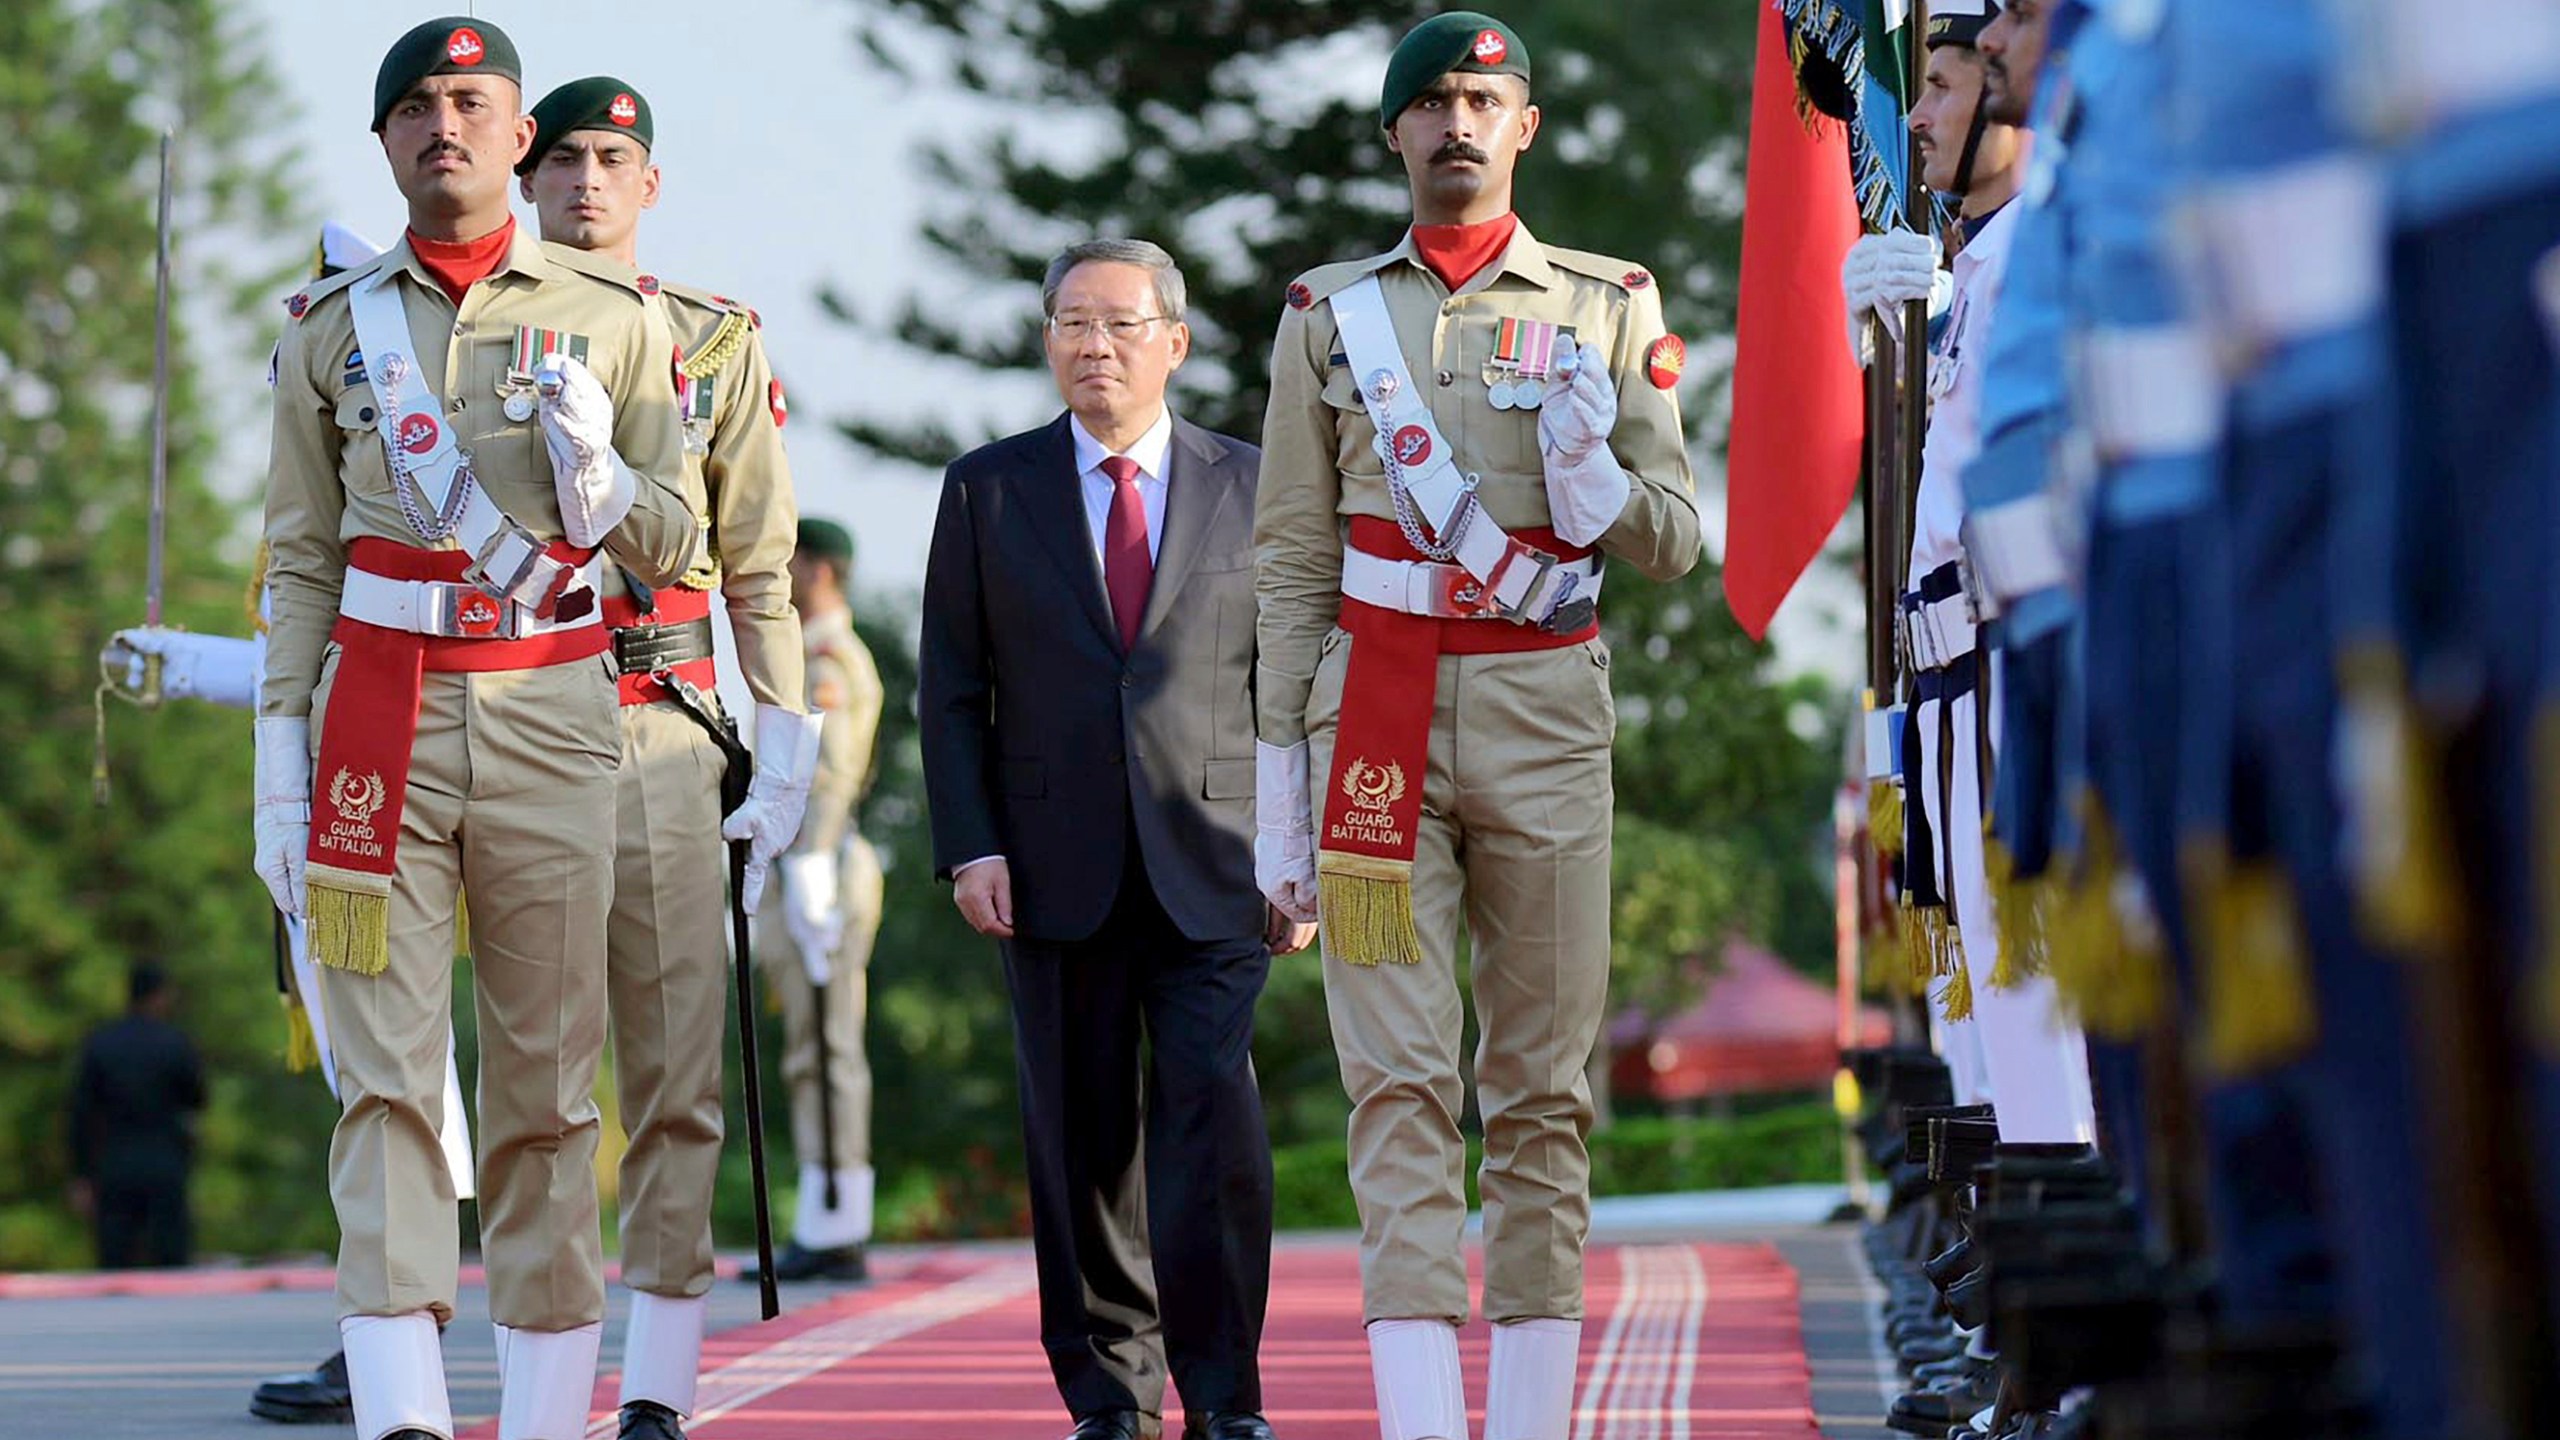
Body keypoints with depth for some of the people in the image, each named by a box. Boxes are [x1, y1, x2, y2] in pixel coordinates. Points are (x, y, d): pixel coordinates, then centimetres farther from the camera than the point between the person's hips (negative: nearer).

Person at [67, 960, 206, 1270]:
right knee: (169, 1267, 0)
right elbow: (197, 1100, 6)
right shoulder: (176, 1043, -6)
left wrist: (81, 1180, 2)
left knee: (114, 1268, 3)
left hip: (114, 1168, 2)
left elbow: (80, 1115, -1)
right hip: (165, 1169, -2)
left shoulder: (98, 1044, 0)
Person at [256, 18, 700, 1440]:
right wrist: (281, 763, 3)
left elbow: (671, 548, 9)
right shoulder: (331, 326, 10)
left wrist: (591, 468, -11)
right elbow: (301, 561, 10)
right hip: (377, 719, 0)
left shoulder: (612, 318, 6)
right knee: (386, 1078, -10)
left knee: (547, 1090, 3)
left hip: (551, 722, 0)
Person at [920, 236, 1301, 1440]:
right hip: (1057, 869, 1)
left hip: (1210, 867, -1)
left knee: (1212, 1112, -12)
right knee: (1082, 1135, 3)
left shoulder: (1250, 489, 9)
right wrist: (969, 847, -3)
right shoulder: (987, 489, 9)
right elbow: (950, 690, 7)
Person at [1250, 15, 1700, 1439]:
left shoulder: (1609, 307, 9)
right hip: (1376, 720, 0)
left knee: (1544, 1093, 3)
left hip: (1546, 722, 0)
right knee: (1400, 1082, -9)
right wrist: (1280, 783, 4)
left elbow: (1673, 543, 9)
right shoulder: (1330, 312, 11)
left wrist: (1587, 463, -12)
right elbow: (1293, 561, 10)